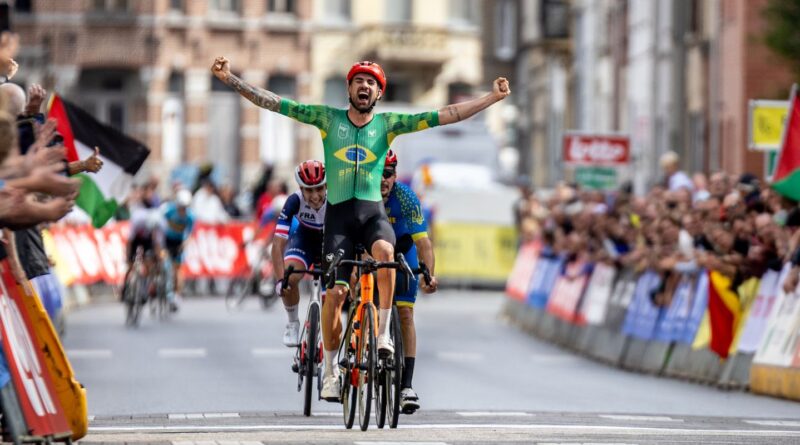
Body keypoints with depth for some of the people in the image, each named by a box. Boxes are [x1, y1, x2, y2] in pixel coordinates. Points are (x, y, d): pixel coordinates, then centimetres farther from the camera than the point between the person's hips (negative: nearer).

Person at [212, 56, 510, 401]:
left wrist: (492, 98, -3)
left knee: (384, 250, -34)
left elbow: (445, 116, 2)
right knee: (336, 291, -9)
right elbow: (274, 103, 2)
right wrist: (230, 79, -5)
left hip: (373, 211, 0)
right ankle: (330, 369, 7)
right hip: (339, 213, 0)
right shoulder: (329, 119, 5)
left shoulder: (387, 124, 6)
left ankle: (383, 332, -19)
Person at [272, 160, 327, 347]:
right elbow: (278, 244, -35)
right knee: (289, 278, -27)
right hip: (305, 240, 0)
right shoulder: (295, 201, -32)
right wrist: (280, 280, -46)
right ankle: (293, 323, 1)